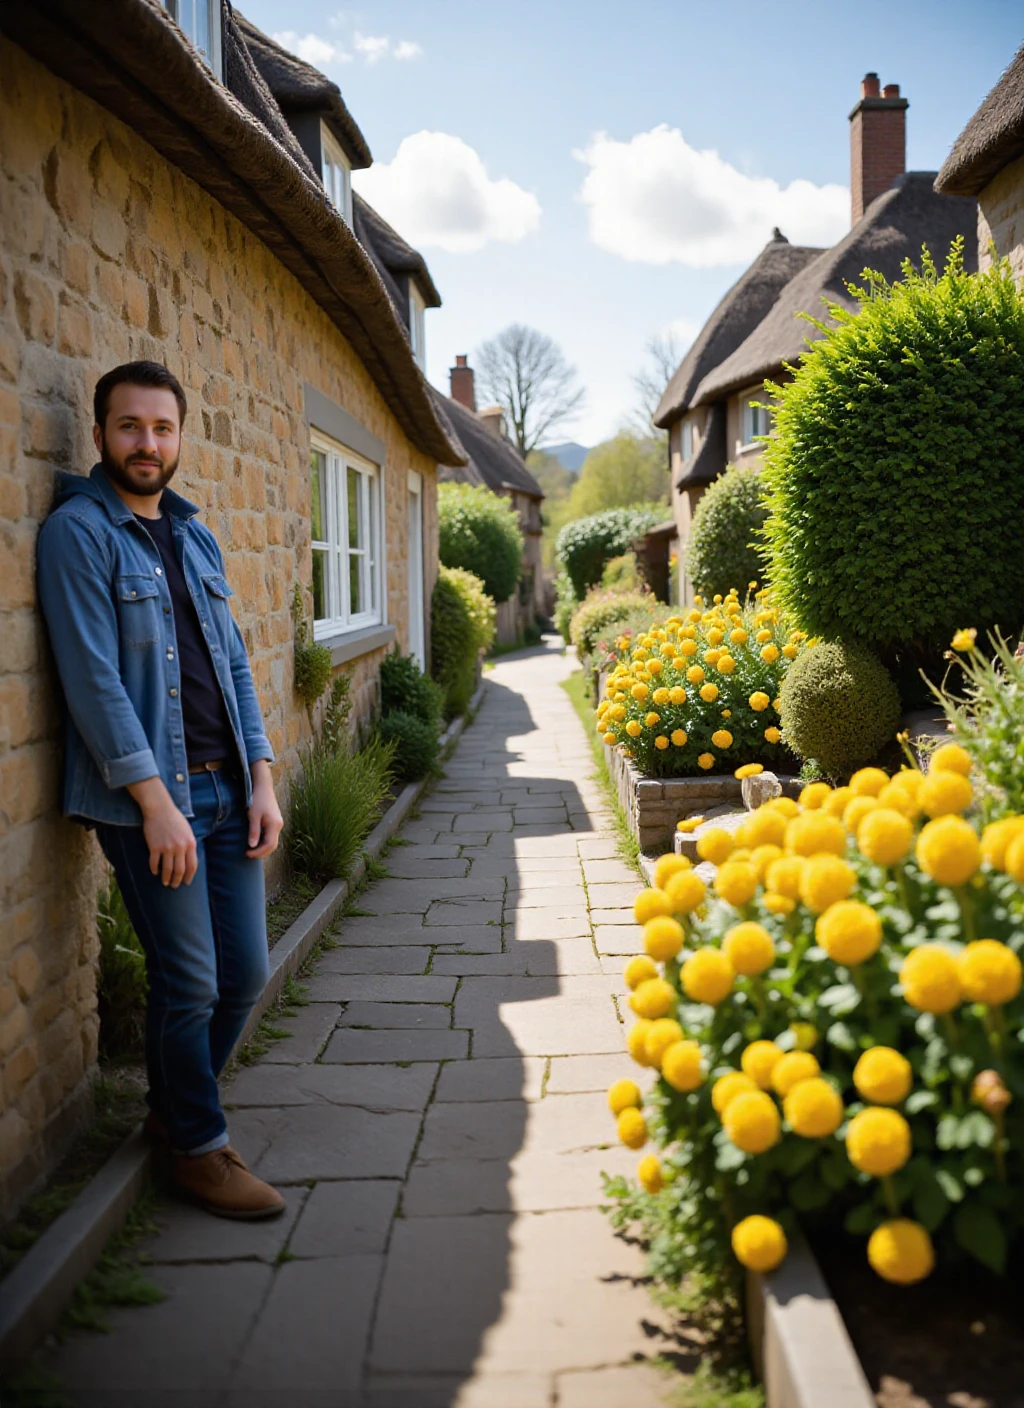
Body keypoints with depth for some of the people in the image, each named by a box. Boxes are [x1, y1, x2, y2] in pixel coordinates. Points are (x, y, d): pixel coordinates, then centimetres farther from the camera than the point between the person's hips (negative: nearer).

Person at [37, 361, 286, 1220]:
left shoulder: (195, 536, 15)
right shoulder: (78, 531, -7)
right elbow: (93, 677, -14)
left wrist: (261, 779, 8)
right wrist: (156, 802, -18)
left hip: (226, 790, 7)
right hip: (146, 797, -7)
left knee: (245, 972, 10)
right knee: (190, 982, 0)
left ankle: (174, 1107, 33)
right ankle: (200, 1150, 21)